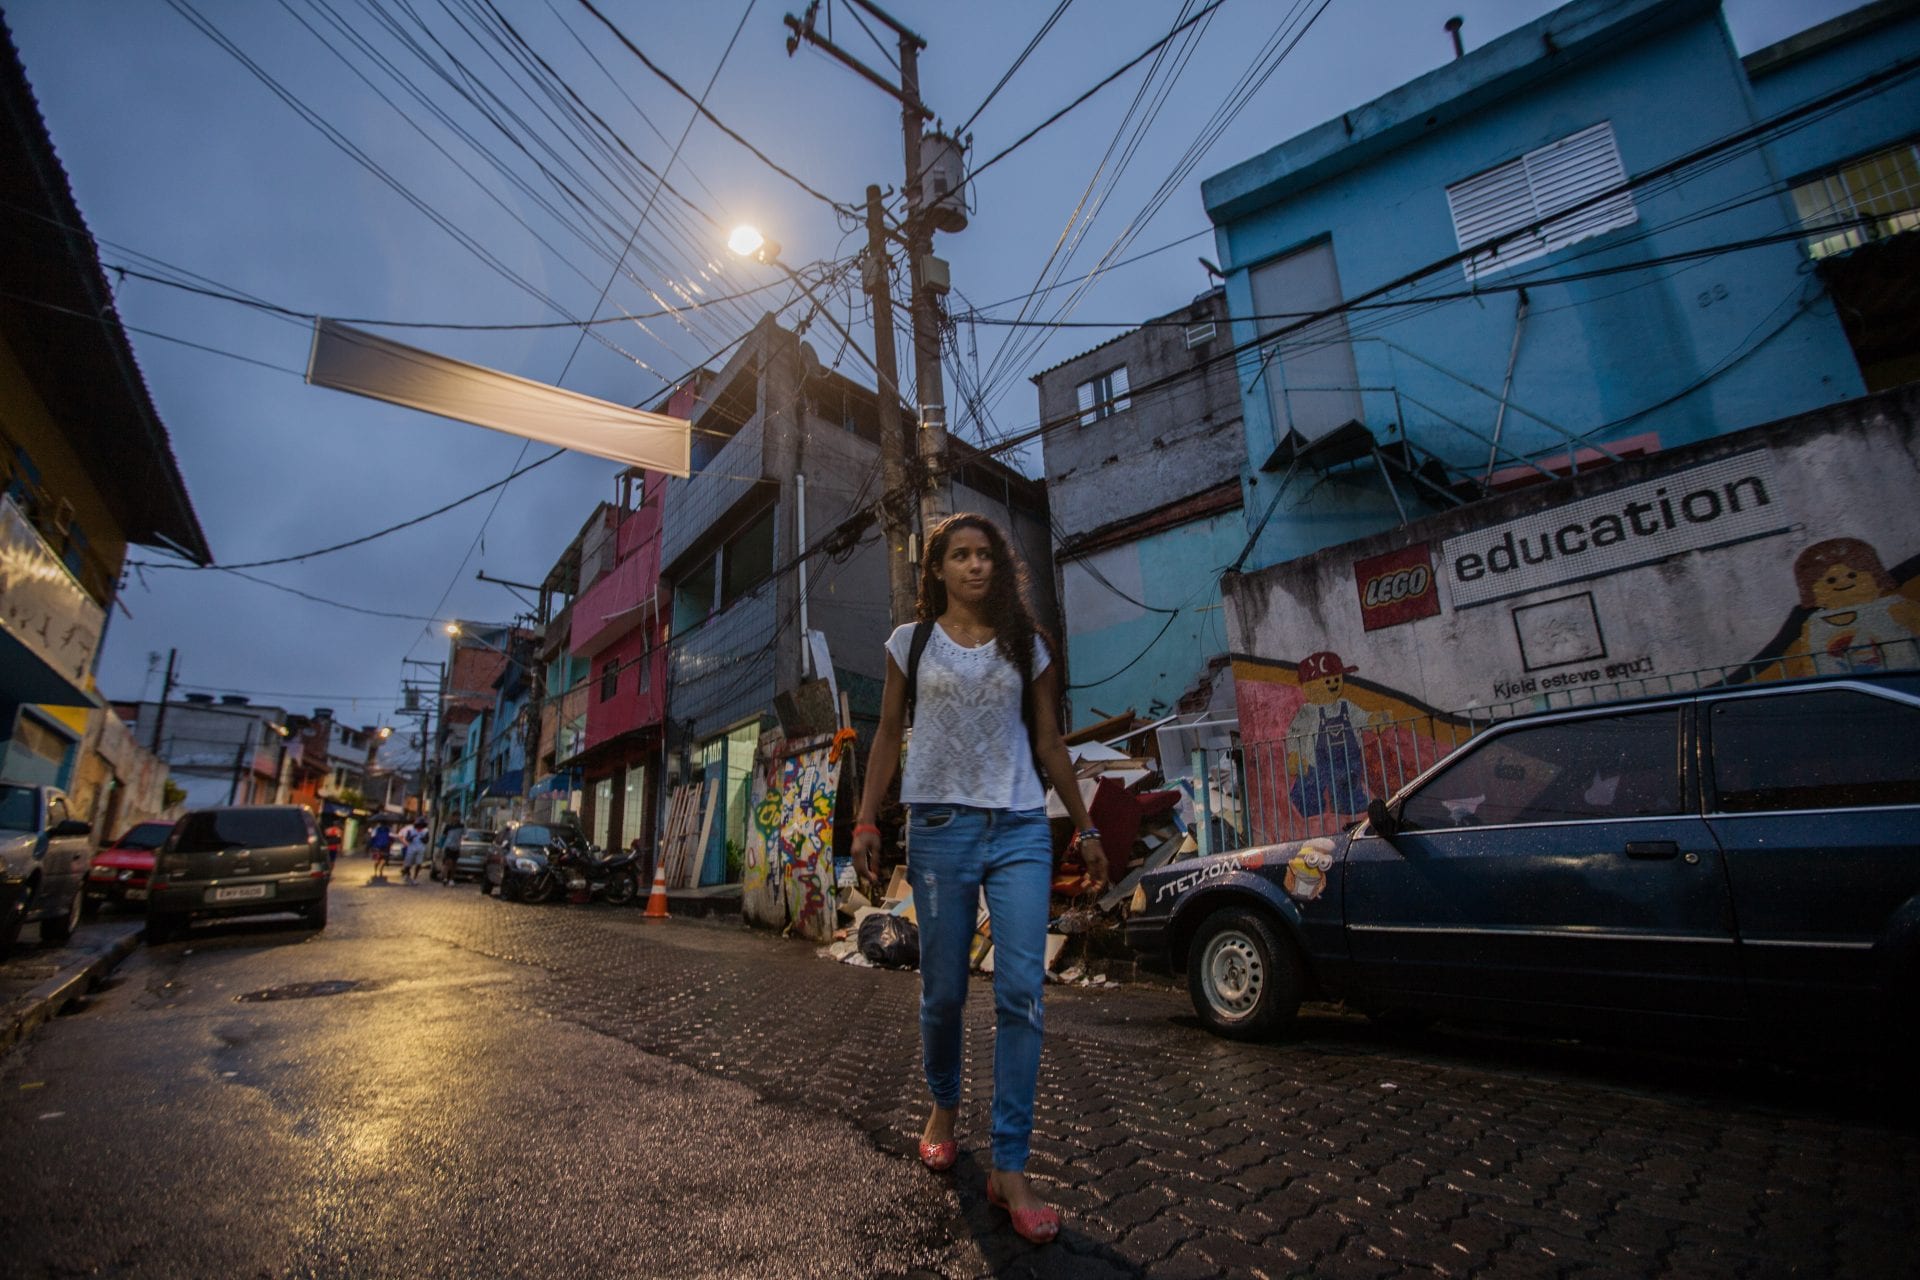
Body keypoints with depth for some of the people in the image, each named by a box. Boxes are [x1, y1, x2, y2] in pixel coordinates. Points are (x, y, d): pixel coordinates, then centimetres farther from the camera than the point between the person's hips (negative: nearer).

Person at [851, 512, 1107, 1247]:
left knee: (1021, 994, -3)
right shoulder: (912, 642, 6)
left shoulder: (1026, 645, 10)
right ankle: (942, 1108, 38)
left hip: (1021, 831, 1)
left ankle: (1009, 1169, 10)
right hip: (941, 828, -1)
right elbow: (888, 736, 7)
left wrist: (1085, 829, 11)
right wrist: (866, 822, 0)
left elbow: (1049, 744, 12)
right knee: (943, 993, 9)